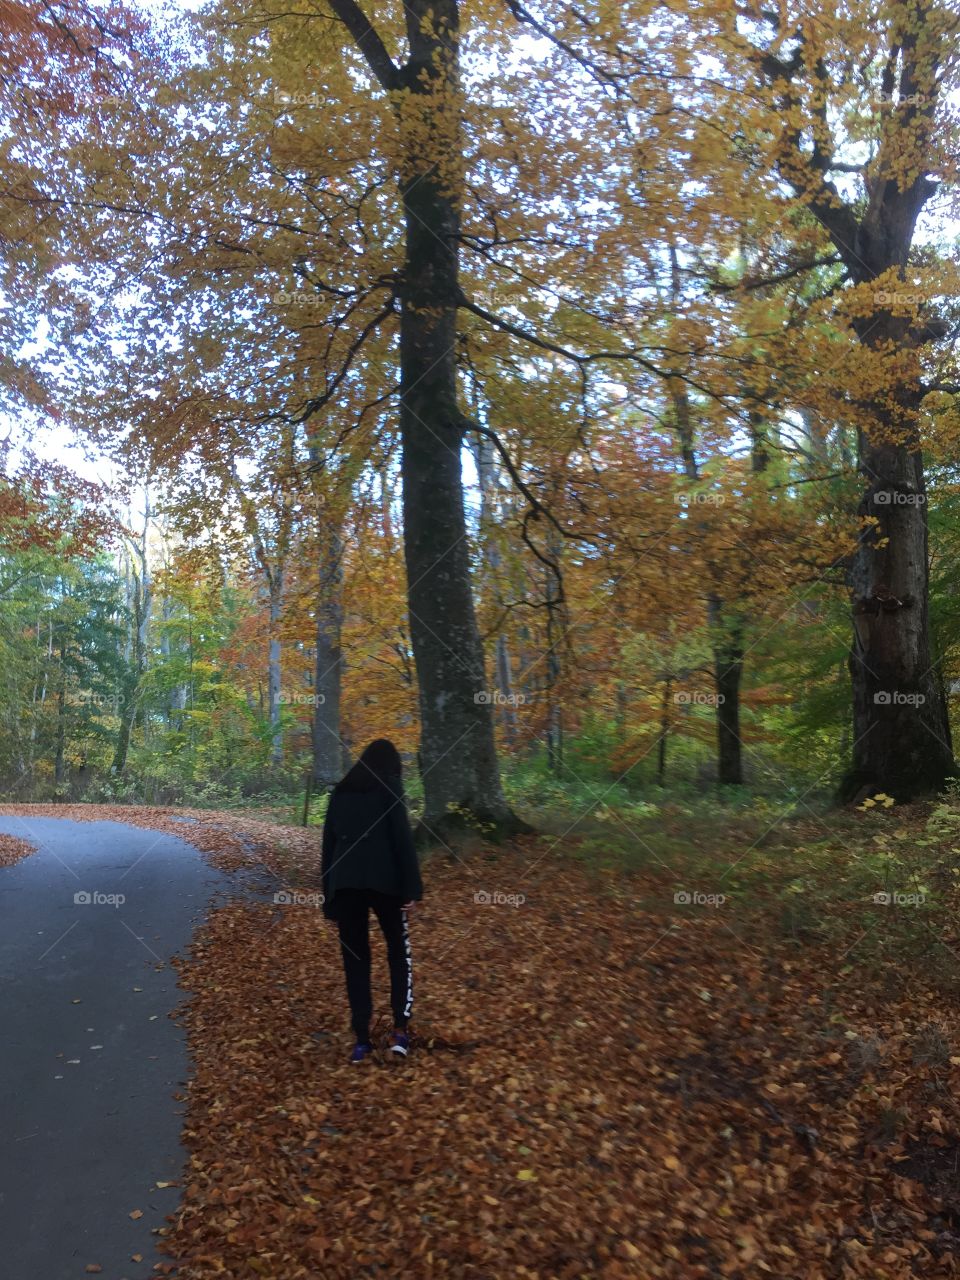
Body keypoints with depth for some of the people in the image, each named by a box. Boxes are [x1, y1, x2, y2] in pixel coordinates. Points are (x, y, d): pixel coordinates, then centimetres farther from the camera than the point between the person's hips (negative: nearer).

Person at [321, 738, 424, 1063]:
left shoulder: (340, 791, 16)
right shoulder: (389, 786, 2)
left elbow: (328, 842, 14)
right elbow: (402, 837, -8)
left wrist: (329, 893, 17)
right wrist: (411, 887, -8)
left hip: (344, 881, 3)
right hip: (383, 879, -3)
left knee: (354, 957, 9)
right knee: (399, 951, 12)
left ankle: (362, 1039, 7)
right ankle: (400, 1029, 2)